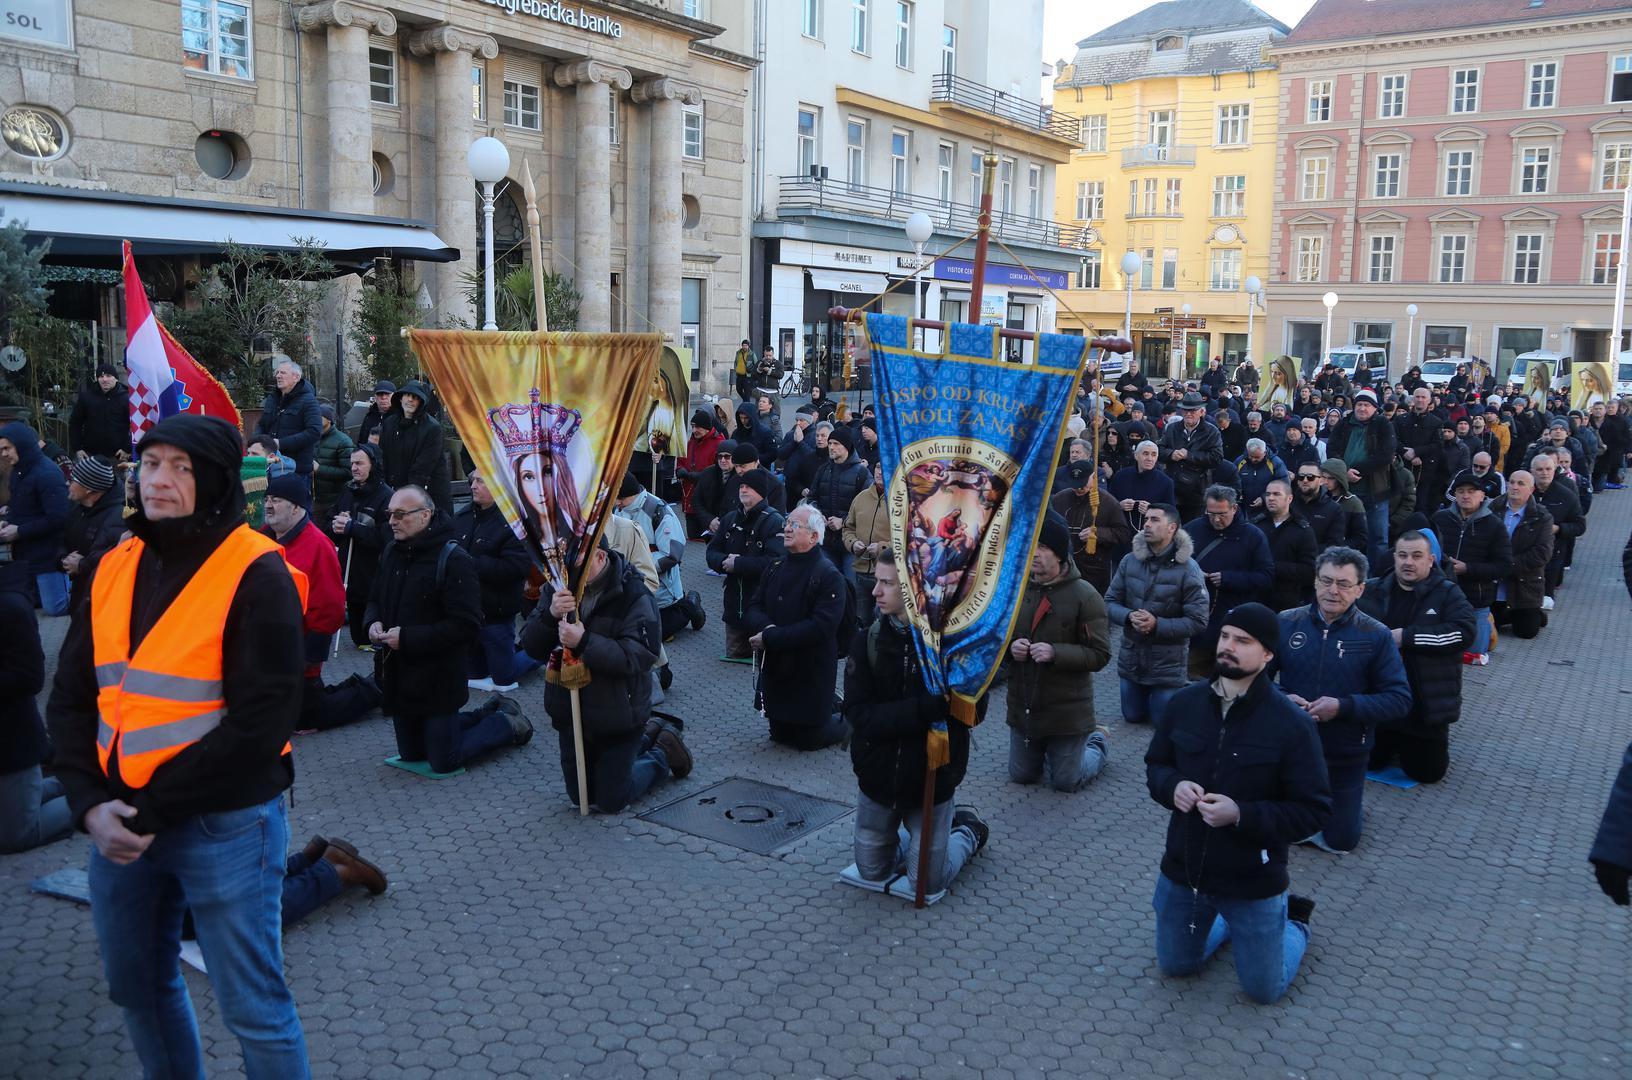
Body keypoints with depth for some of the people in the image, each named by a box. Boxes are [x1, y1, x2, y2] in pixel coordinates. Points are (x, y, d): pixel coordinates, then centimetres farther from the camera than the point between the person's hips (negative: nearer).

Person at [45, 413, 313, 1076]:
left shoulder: (256, 575, -13)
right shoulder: (114, 569, 6)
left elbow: (260, 723, -17)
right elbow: (71, 698, 6)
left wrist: (152, 810, -15)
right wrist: (91, 804, -8)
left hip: (225, 823, -6)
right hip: (120, 823, 6)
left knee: (251, 1007, 2)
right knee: (135, 985, 21)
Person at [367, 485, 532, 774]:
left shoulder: (453, 559, -20)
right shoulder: (392, 553, 4)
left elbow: (466, 625, -25)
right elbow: (375, 600, 18)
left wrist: (408, 637, -25)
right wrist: (373, 622, -6)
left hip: (437, 682, -8)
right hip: (397, 679, 8)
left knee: (444, 762, 2)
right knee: (411, 755, 21)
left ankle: (507, 723, 23)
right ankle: (488, 714, 35)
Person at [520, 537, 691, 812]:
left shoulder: (633, 594, -20)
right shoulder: (563, 588, -3)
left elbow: (640, 656, -28)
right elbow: (531, 646, -8)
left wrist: (584, 642, -38)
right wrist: (551, 615, -28)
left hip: (618, 715, -6)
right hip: (571, 713, 6)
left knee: (611, 802, 5)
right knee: (580, 796, 21)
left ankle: (663, 753, 28)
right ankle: (646, 738, 37)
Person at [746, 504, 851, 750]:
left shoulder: (830, 576, -17)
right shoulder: (776, 568, 5)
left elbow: (821, 627, -25)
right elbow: (753, 609, 3)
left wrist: (769, 638, -25)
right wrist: (766, 627, -21)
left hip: (811, 676, -6)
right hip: (774, 672, 7)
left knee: (808, 739, 4)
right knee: (780, 735, 19)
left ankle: (847, 719, 31)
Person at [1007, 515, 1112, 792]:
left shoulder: (1085, 595, -16)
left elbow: (1100, 654, -16)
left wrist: (1055, 652, -28)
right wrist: (1009, 647, -16)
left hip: (1067, 711, -4)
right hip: (1022, 706, 5)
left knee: (1066, 782, 11)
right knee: (1021, 776, 19)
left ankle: (1097, 742, 38)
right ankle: (1050, 749, 46)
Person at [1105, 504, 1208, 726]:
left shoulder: (1187, 569, -17)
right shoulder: (1130, 561, -7)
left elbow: (1198, 621, -17)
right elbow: (1110, 602, -1)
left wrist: (1157, 625, -26)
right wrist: (1129, 616, -22)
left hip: (1168, 665, -3)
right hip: (1131, 658, 4)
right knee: (1133, 716, 20)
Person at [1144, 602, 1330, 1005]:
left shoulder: (1290, 723, -20)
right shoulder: (1184, 703, -7)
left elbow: (1315, 810, -17)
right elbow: (1155, 766, 6)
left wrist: (1241, 814, -29)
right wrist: (1173, 787, -18)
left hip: (1252, 883, -4)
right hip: (1182, 870, 4)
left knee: (1264, 991, 14)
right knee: (1174, 966, 22)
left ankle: (1293, 922, 41)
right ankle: (1226, 920, 48)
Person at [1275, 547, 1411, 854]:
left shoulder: (1376, 636, -9)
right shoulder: (1286, 623, -6)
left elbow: (1400, 699, -12)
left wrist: (1343, 707, -25)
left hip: (1345, 757, 0)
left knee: (1341, 840, 12)